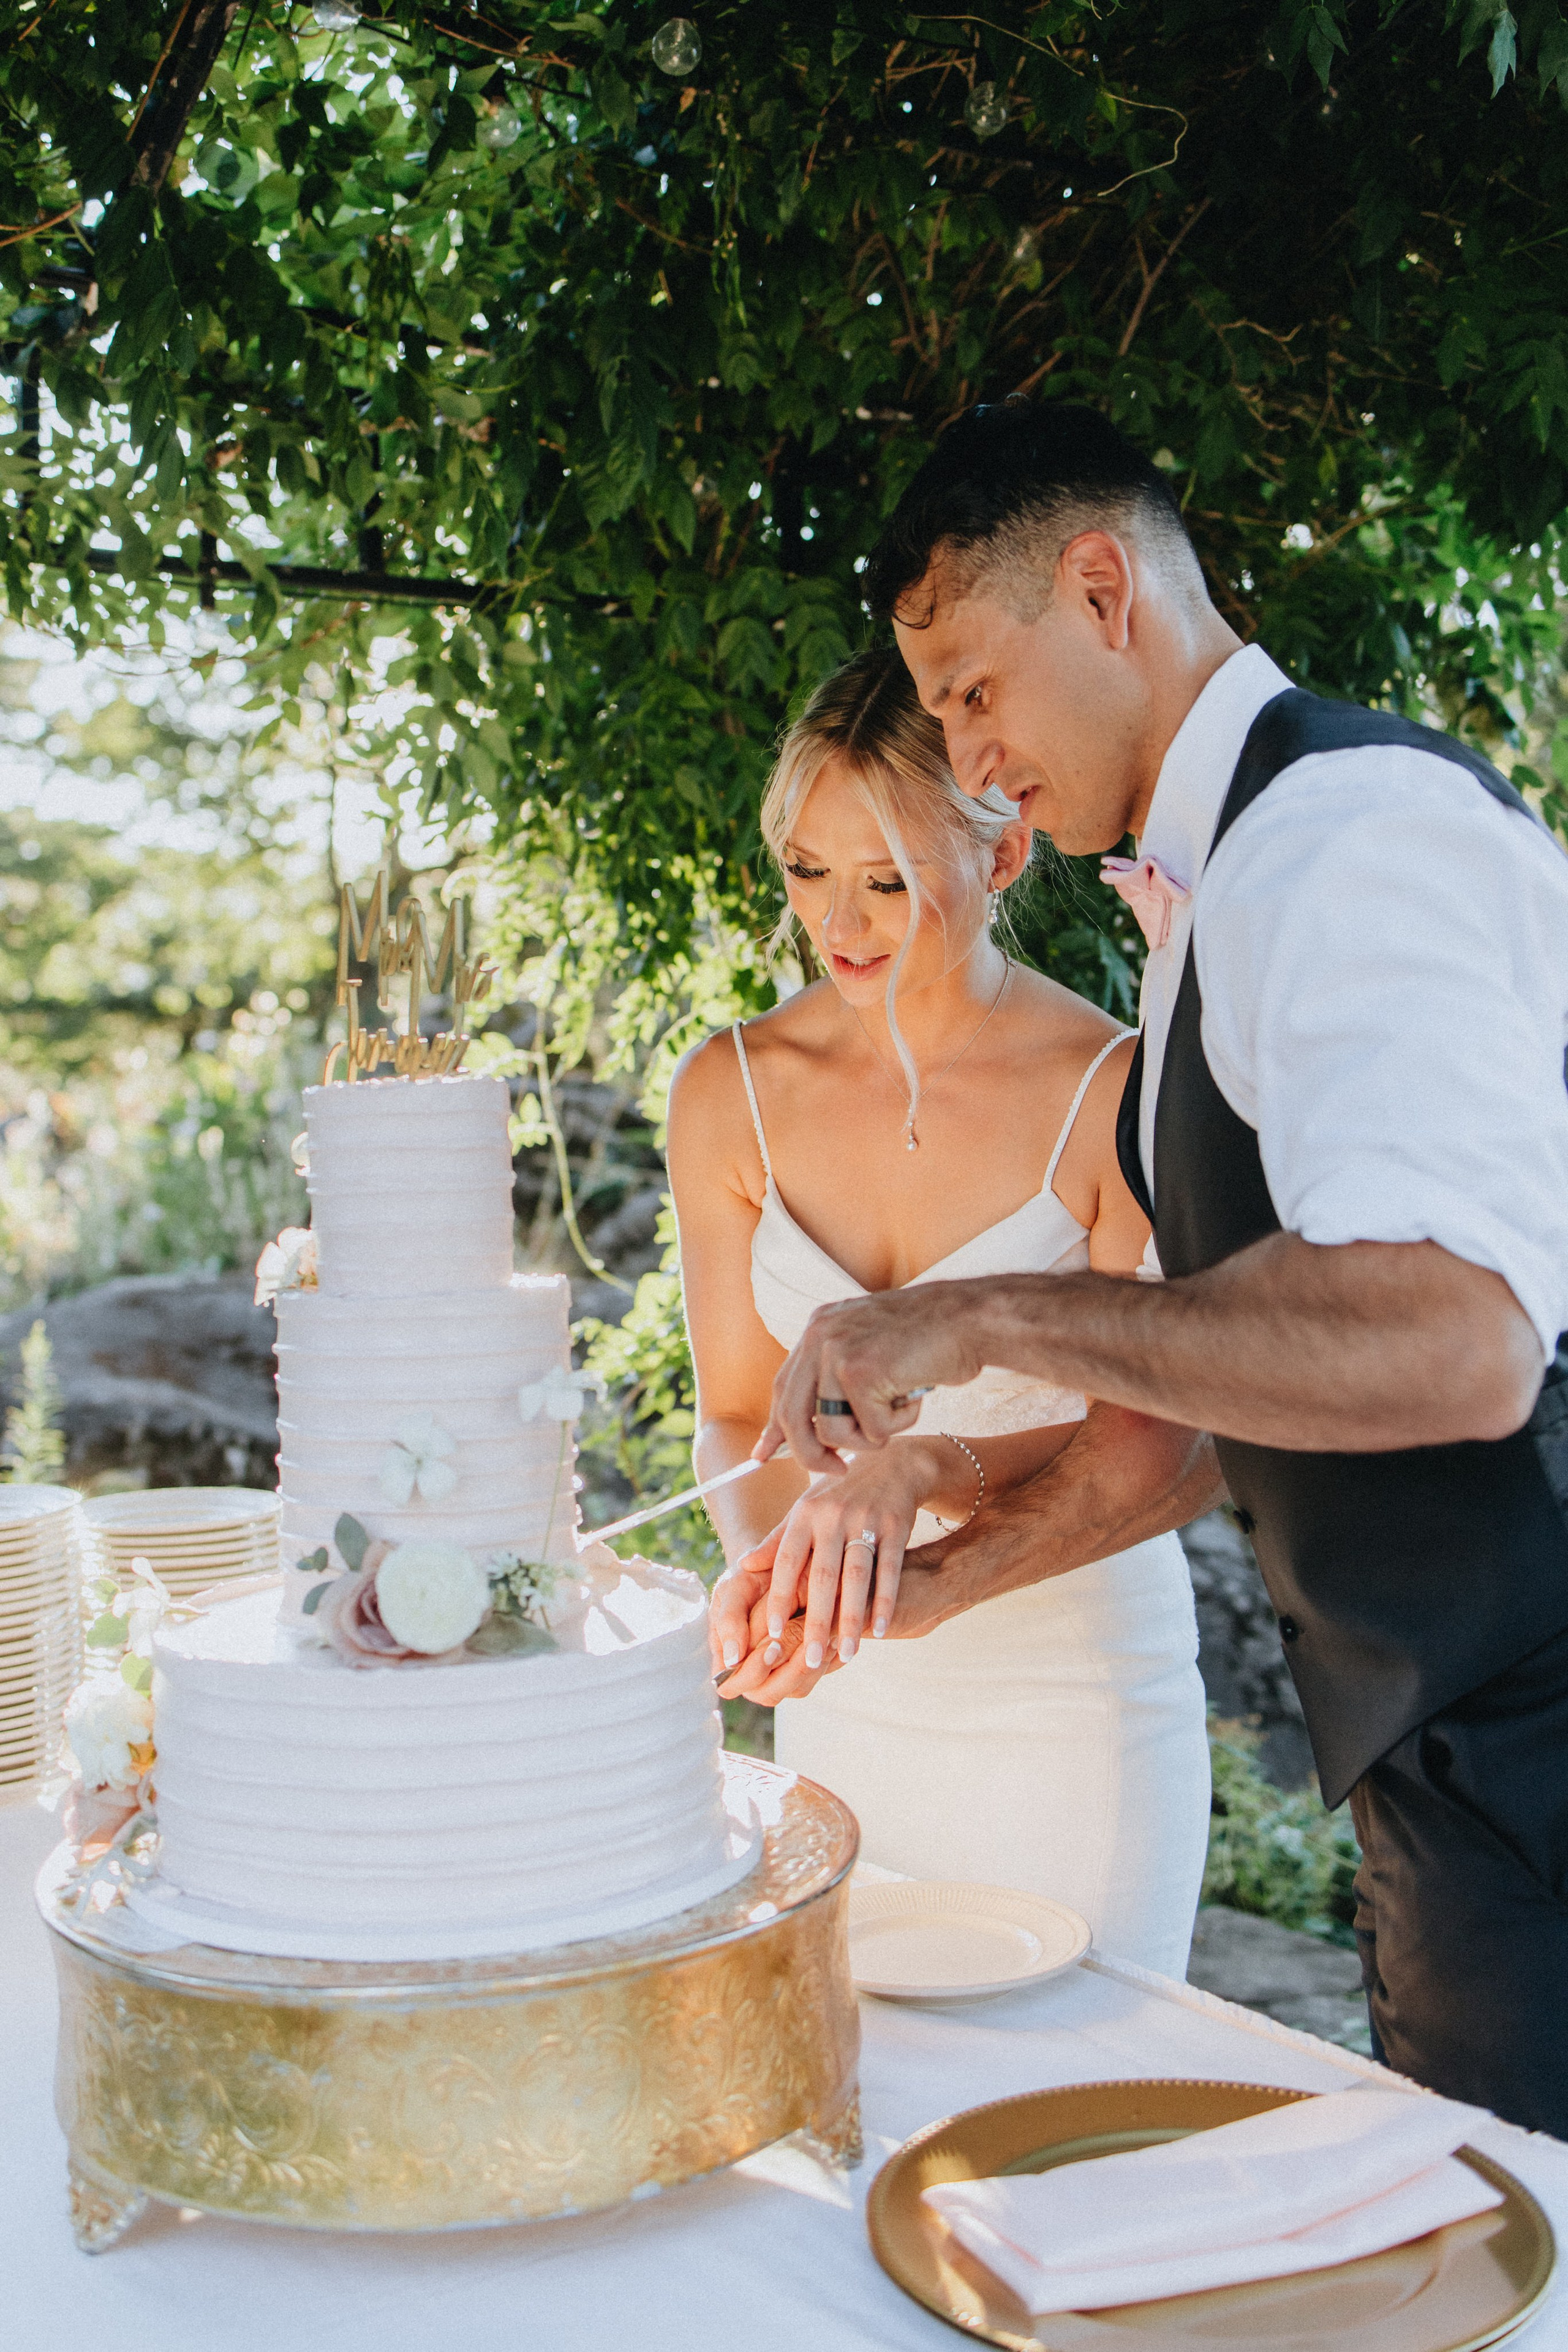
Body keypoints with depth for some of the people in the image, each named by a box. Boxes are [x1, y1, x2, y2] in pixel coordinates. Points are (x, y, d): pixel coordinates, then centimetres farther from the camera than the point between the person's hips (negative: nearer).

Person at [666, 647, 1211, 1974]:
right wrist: (769, 1561, -16)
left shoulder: (1115, 1089, -14)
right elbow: (736, 1413, 4)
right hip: (851, 1690, 3)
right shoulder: (732, 1093, -3)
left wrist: (924, 1472, -30)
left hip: (1080, 1684, -3)